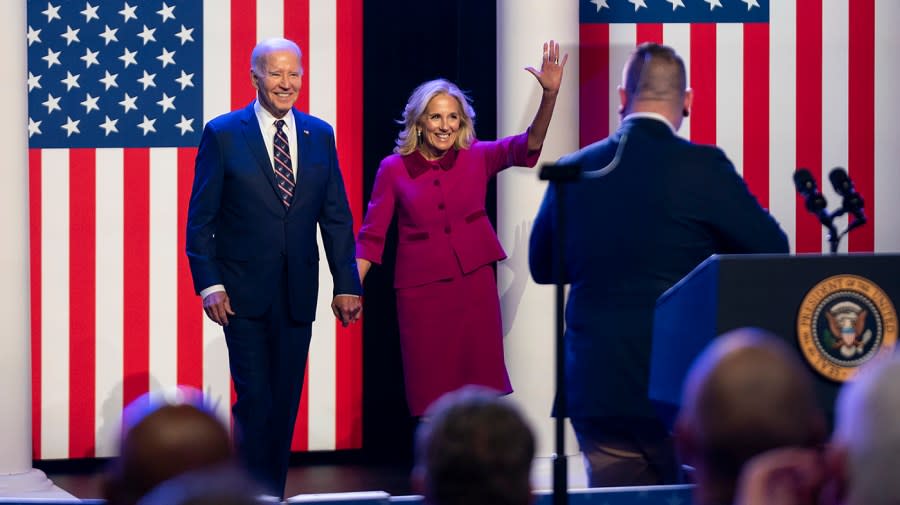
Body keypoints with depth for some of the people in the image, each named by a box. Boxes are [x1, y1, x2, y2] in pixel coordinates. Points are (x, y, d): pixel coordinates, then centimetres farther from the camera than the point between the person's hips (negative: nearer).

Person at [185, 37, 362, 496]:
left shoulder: (319, 135, 8)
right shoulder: (223, 134, -3)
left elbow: (336, 216, 10)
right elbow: (201, 218, -3)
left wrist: (346, 284, 5)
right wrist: (208, 284, -10)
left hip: (297, 294, 4)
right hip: (245, 294, -4)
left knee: (284, 405, 7)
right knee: (256, 402, -7)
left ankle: (273, 492, 15)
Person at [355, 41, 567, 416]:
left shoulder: (477, 158, 1)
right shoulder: (393, 169, -1)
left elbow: (529, 144, -15)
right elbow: (372, 235, 0)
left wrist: (550, 94, -31)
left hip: (475, 286, 1)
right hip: (421, 292, -1)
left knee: (482, 388, 4)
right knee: (431, 395, 5)